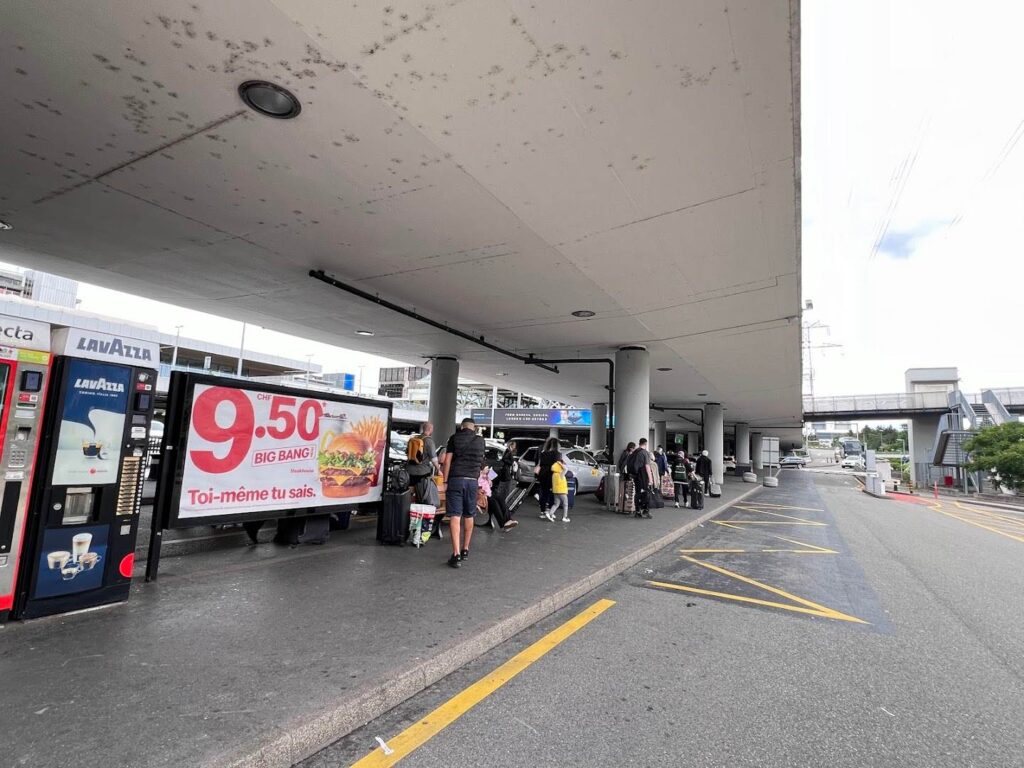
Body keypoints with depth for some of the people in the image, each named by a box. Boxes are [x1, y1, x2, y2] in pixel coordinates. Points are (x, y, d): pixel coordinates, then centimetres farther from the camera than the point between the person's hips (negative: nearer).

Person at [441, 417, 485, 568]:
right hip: (472, 481, 3)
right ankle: (465, 549, 27)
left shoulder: (454, 438, 2)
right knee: (468, 516, 16)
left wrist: (445, 482, -1)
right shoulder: (481, 441, 10)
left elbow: (447, 461, -4)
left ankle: (456, 554, -11)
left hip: (455, 479, -3)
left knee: (455, 516, -5)